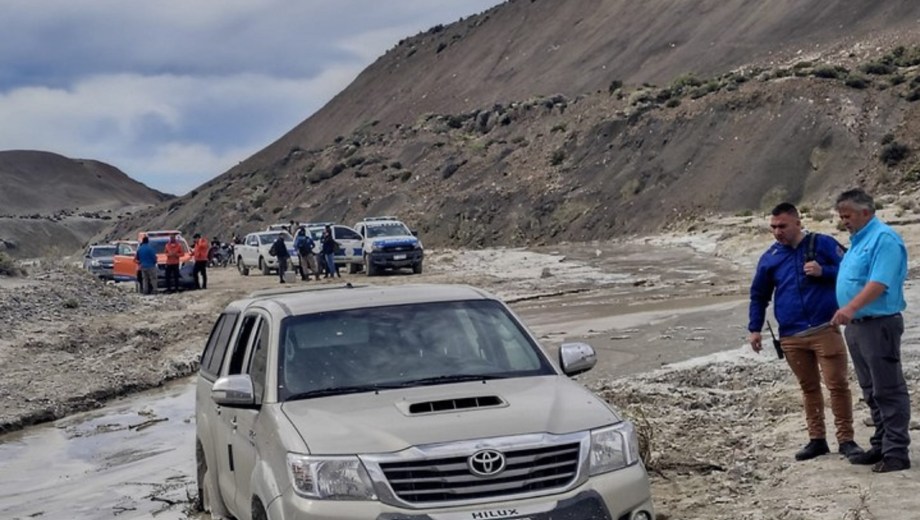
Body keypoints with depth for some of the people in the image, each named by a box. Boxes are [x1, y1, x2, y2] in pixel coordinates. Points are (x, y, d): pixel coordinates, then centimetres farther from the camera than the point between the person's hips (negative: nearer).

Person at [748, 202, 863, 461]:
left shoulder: (823, 244, 0)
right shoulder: (770, 257, 8)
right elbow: (758, 295, 17)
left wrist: (823, 271, -15)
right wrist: (755, 328, 11)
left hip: (825, 330, -3)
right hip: (791, 336, 3)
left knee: (837, 384, -5)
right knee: (809, 388, 12)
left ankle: (846, 439, 4)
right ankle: (817, 439, 19)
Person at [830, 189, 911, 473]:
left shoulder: (884, 238, -13)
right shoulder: (857, 240, 17)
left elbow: (879, 282, -25)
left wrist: (851, 308, -34)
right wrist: (848, 315, 19)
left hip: (879, 324, -10)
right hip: (856, 325, 10)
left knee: (888, 390, -6)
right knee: (872, 391, 14)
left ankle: (896, 452, -4)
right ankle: (881, 445, 21)